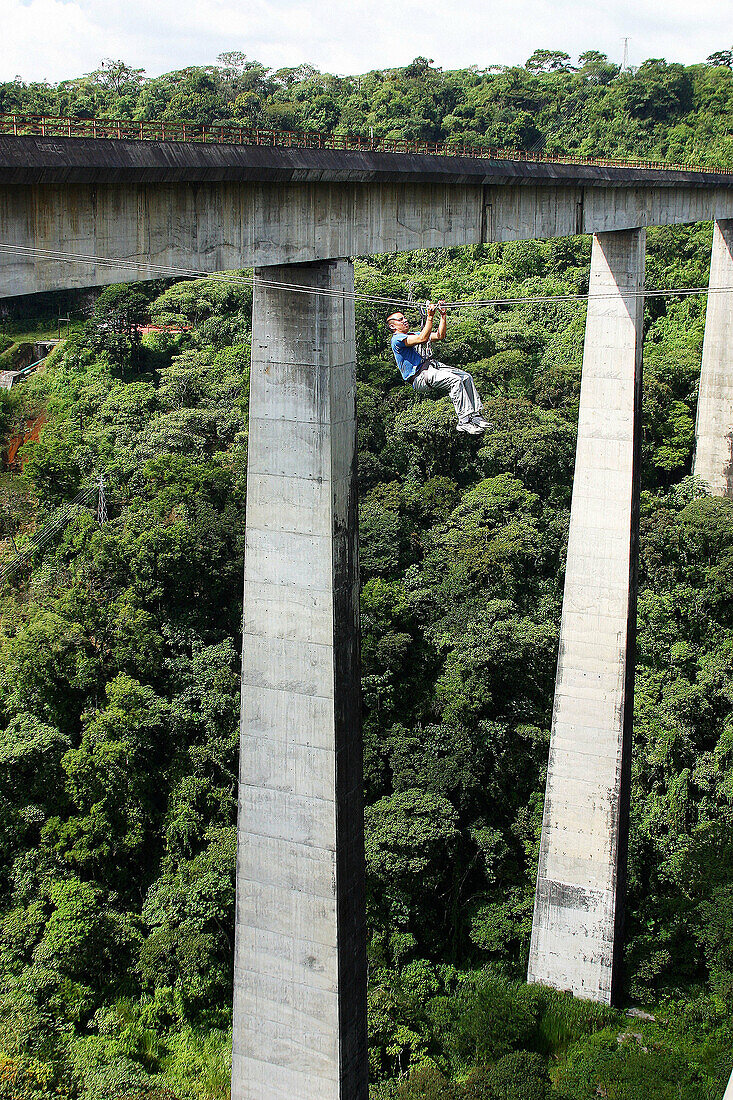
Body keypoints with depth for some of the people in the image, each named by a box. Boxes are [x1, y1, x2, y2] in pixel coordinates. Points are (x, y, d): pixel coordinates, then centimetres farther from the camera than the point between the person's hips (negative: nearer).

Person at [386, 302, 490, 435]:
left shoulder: (414, 334, 28)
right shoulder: (397, 339, -2)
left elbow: (440, 336, 22)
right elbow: (423, 338, -17)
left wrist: (443, 315, 14)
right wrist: (430, 317, -15)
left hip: (434, 367, 9)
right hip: (420, 377, -9)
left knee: (466, 377, -6)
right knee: (455, 380, -27)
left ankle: (476, 415, -8)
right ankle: (464, 422, -29)